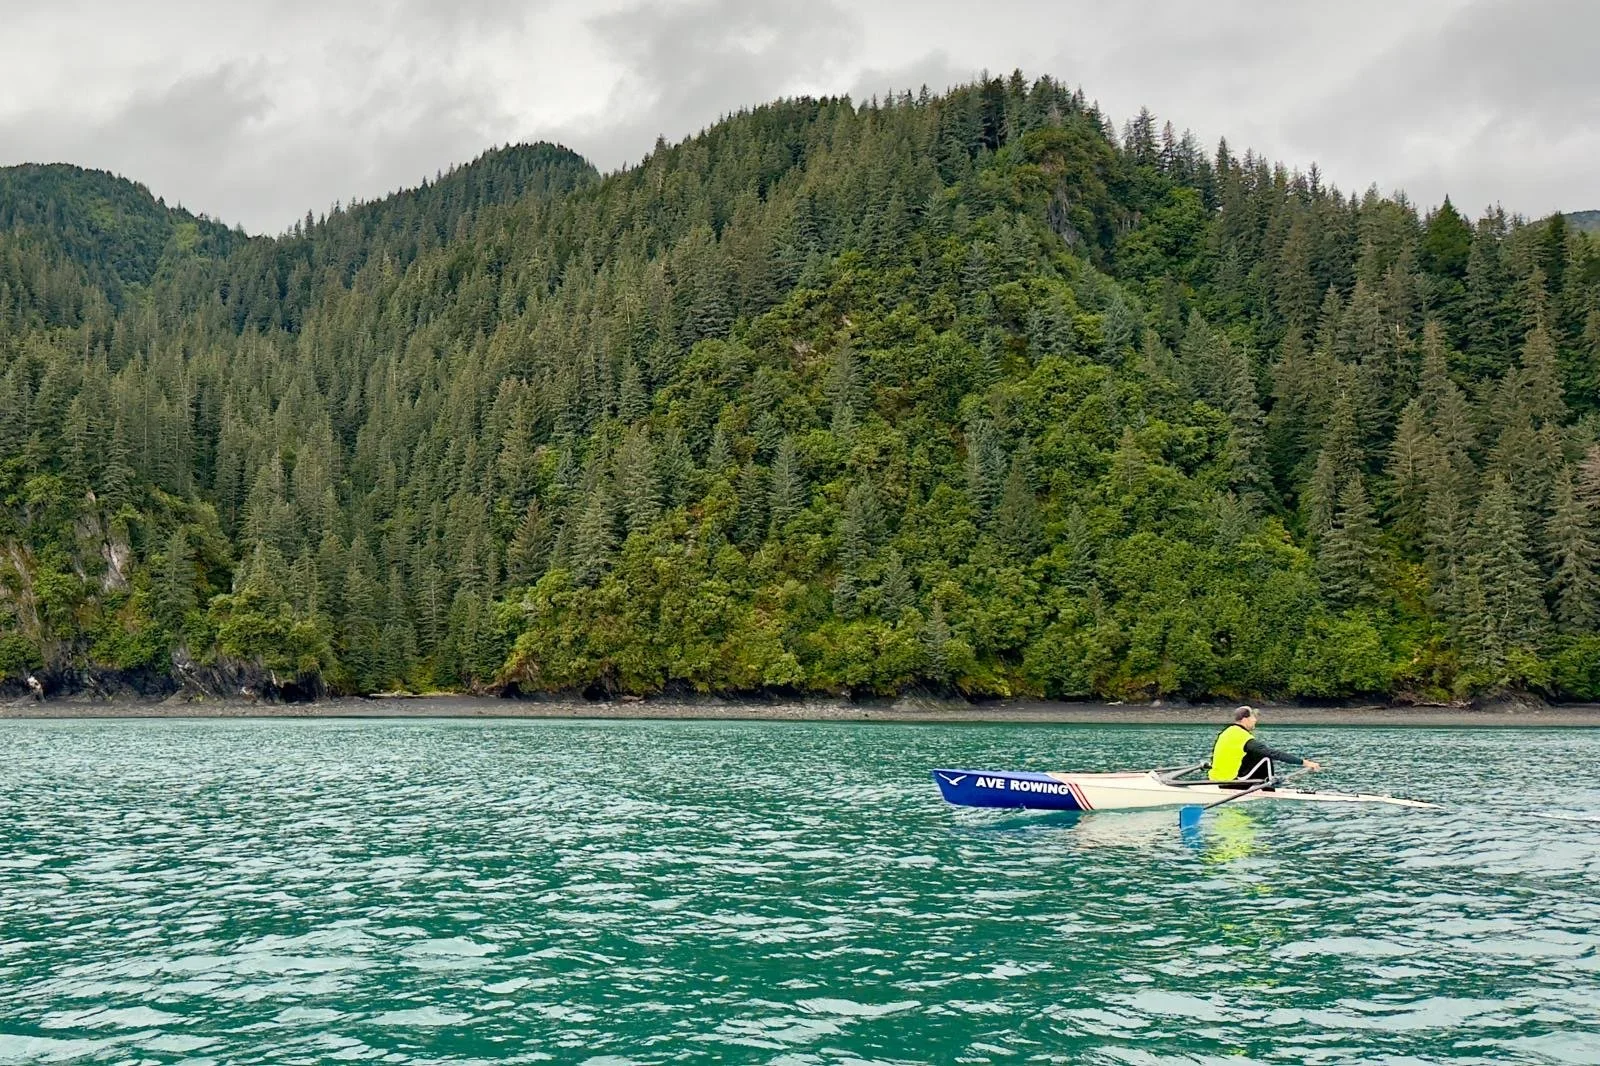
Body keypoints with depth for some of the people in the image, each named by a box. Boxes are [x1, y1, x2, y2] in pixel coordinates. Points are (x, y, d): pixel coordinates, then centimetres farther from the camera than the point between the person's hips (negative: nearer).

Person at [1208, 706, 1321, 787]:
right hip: (1232, 781, -8)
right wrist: (1303, 762, -18)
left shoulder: (1225, 732, 10)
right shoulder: (1245, 739, -16)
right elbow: (1275, 754, -19)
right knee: (1266, 758, -2)